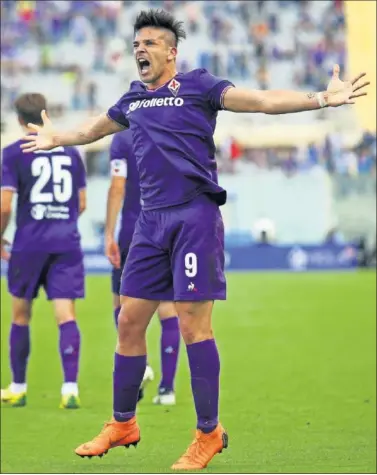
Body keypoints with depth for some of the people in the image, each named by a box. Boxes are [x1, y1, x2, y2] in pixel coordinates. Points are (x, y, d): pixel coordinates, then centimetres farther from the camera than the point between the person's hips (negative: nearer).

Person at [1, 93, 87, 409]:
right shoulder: (70, 151, 10)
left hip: (29, 242, -2)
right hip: (67, 242, 2)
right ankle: (70, 388, -16)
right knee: (66, 315, -4)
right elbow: (82, 203, 15)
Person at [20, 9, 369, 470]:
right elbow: (91, 130, 39)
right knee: (129, 322, 7)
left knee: (193, 325, -7)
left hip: (195, 217, -6)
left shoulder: (198, 86, 1)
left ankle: (209, 433, 2)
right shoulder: (132, 100, 19)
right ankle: (122, 424, 21)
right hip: (151, 222, 6)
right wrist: (56, 138, 54)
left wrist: (322, 98, -20)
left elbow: (262, 101, -8)